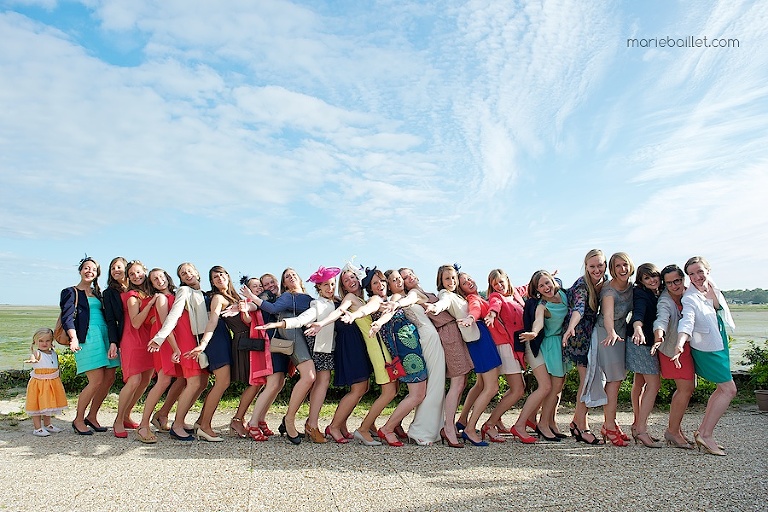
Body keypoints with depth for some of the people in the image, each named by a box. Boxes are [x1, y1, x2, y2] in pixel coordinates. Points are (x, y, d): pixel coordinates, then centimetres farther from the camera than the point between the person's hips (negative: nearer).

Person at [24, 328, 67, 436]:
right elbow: (33, 357, -39)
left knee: (48, 404, 17)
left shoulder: (54, 353, 7)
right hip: (38, 383, -6)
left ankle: (47, 424, 32)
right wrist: (32, 360, -62)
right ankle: (37, 428, 10)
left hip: (53, 383, 6)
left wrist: (58, 379, 18)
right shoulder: (37, 353, -13)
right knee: (37, 405, 0)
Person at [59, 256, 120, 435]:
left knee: (108, 379, 3)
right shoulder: (70, 292, 4)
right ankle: (78, 420, 6)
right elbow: (67, 317, -8)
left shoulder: (98, 293, 21)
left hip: (104, 337, 6)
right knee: (96, 381, -12)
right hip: (87, 338, -6)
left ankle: (92, 416, 17)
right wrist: (74, 338, -23)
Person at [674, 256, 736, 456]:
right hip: (707, 348, -8)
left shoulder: (714, 288, -1)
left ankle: (702, 431, 21)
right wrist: (680, 343, -52)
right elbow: (687, 321, -37)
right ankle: (706, 435, -2)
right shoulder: (690, 298, -23)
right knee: (729, 389, -9)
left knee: (721, 389, 13)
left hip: (720, 344, 8)